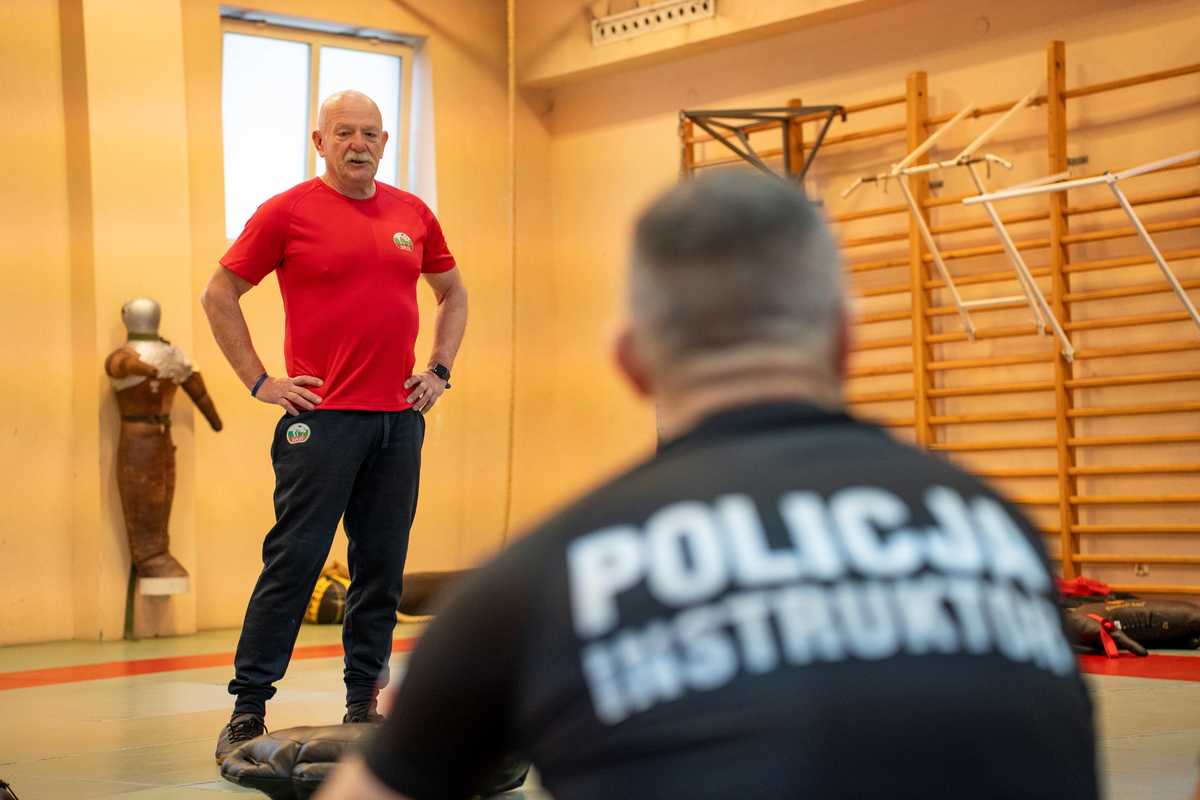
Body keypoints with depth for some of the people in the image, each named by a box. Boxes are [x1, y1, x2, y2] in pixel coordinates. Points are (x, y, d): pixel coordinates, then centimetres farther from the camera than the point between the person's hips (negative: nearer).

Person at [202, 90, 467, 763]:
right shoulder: (288, 212, -1)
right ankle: (249, 709, 1)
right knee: (294, 561, -6)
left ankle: (364, 704, 17)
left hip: (399, 417, 5)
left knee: (383, 566, 8)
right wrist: (260, 380, -2)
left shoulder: (413, 214, 11)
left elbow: (453, 292, 25)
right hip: (322, 418, -5)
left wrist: (439, 370, 14)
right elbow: (220, 295, 2)